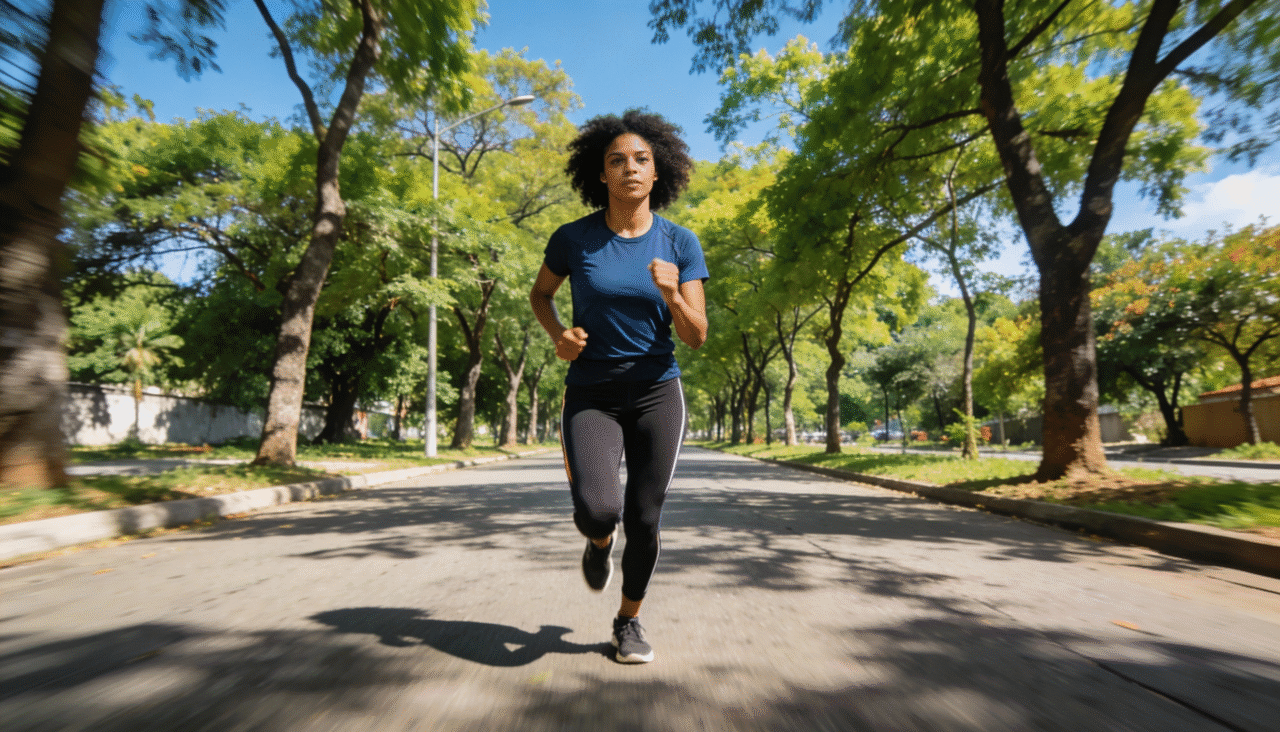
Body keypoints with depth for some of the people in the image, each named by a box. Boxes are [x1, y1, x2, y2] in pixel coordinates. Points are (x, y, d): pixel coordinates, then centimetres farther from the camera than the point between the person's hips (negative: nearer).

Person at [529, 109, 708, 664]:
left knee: (644, 518, 4)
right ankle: (599, 542, 22)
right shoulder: (574, 238, -4)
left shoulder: (680, 243, -3)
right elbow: (540, 293, 14)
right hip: (591, 395, -1)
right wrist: (558, 333, -7)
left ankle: (629, 622, 32)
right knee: (597, 510, -19)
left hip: (657, 394, 1)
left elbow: (696, 337, -4)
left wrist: (671, 294, -25)